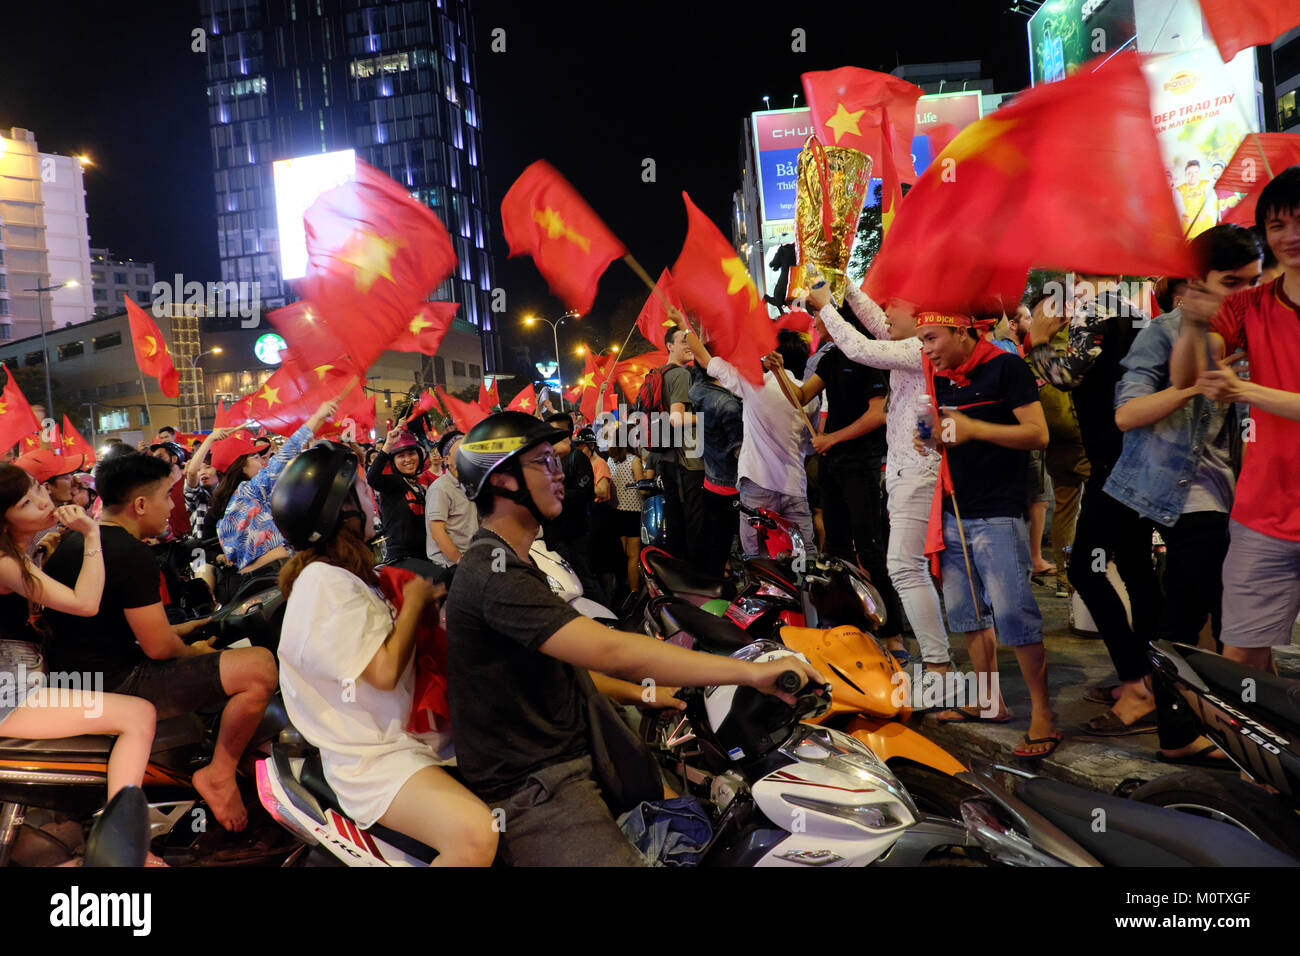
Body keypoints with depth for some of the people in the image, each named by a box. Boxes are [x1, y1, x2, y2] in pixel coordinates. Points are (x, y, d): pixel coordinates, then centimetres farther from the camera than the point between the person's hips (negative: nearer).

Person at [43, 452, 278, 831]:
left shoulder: (71, 542, 12)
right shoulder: (132, 554, -19)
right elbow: (158, 648, -20)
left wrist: (178, 630, 20)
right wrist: (192, 651, 2)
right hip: (119, 687, -11)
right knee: (261, 666, -22)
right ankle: (218, 774, -6)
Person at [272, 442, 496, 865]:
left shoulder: (346, 575, 15)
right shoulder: (324, 583, -17)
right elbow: (384, 671, -23)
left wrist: (426, 605, 2)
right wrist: (414, 601, -9)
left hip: (411, 732, 10)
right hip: (373, 758, -10)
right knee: (476, 835, -32)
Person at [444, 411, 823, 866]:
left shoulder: (509, 564, 16)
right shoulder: (495, 576, -20)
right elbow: (610, 650, -30)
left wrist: (648, 694, 11)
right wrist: (753, 672, -28)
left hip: (567, 756, 11)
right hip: (529, 790, -10)